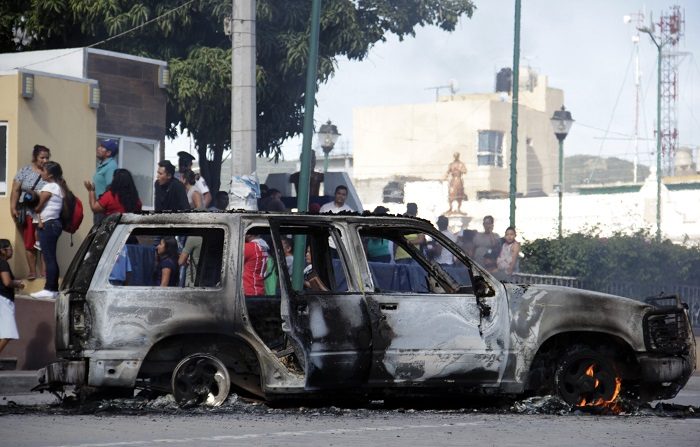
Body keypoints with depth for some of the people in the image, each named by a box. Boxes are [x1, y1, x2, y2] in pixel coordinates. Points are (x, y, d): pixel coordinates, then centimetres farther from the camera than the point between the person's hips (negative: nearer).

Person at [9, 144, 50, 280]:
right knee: (29, 243, 2)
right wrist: (13, 208, -4)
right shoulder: (24, 171, 4)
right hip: (27, 213, 0)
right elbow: (15, 190, 3)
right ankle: (32, 272, 7)